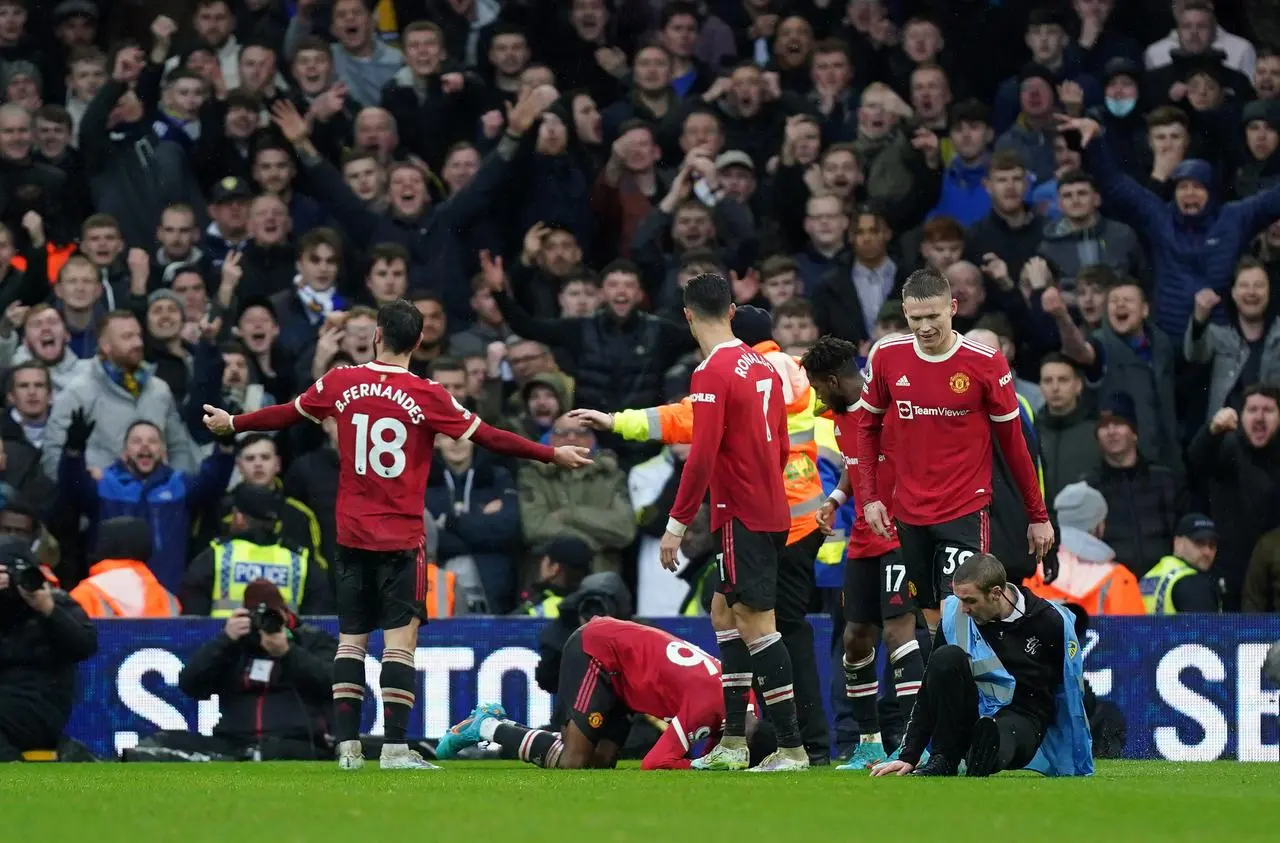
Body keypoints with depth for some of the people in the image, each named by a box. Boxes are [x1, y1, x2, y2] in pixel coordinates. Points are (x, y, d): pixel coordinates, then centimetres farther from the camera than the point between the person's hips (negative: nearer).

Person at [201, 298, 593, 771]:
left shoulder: (340, 383, 1)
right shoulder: (426, 396, -10)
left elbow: (285, 415, 16)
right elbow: (489, 438, -7)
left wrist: (231, 424, 33)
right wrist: (553, 455, 1)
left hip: (351, 533, 4)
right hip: (401, 537, -4)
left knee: (351, 638, 9)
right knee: (401, 638, -4)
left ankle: (347, 745, 5)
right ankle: (395, 747, -10)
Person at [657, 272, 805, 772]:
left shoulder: (712, 372, -14)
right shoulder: (762, 365, 11)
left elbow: (702, 455, -20)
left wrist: (677, 523, -15)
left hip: (742, 516, -9)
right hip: (771, 510, 9)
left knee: (756, 626, -8)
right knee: (725, 614, 16)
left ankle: (792, 747, -10)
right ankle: (733, 742, 17)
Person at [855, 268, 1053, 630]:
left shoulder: (986, 363, -10)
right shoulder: (888, 357, -1)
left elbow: (1013, 441, -2)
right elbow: (868, 427, 12)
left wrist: (1037, 515, 2)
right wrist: (869, 497, 3)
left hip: (965, 514, -4)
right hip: (908, 514, 4)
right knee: (931, 619, 7)